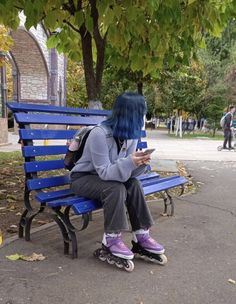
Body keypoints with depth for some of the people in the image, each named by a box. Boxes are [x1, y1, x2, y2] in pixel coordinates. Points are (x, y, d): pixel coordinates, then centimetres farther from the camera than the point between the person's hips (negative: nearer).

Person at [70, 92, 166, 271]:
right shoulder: (100, 134, -28)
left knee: (134, 185, -19)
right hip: (83, 178, -6)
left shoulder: (130, 134, -6)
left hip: (104, 177, 6)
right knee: (116, 188, -31)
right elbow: (105, 172, -28)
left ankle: (141, 237, -10)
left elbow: (128, 170, -6)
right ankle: (111, 243, -19)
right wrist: (129, 162, -41)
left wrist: (139, 163, -27)